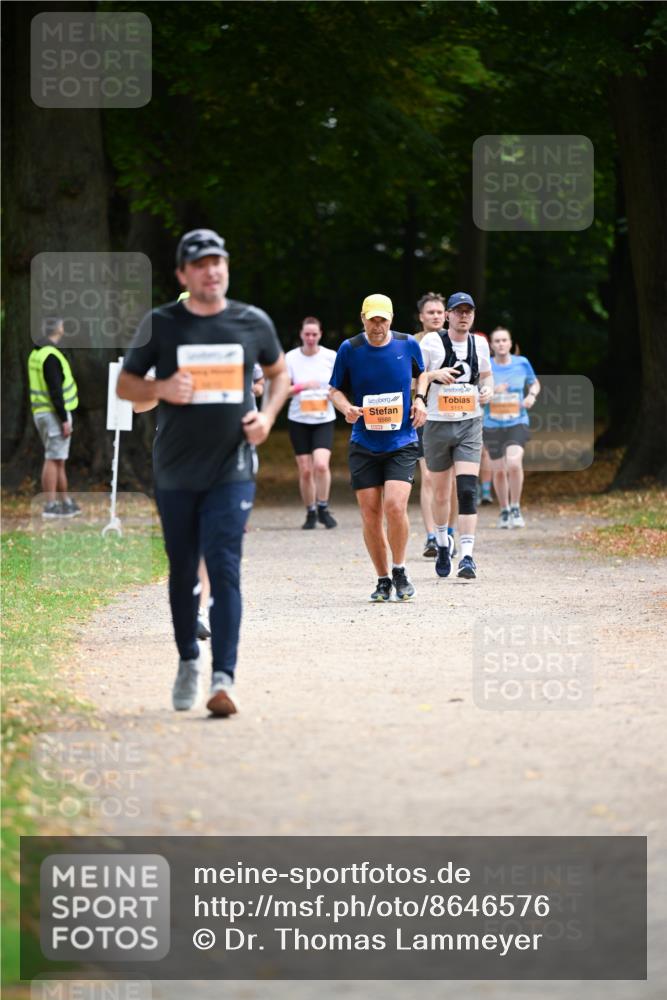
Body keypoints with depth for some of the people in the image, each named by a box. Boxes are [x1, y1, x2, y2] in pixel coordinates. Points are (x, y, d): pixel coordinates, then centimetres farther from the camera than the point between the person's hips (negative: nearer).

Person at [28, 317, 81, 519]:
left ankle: (65, 502, 21)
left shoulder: (36, 354, 14)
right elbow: (55, 391, -22)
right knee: (53, 460, -6)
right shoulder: (51, 356, -17)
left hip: (41, 412, 10)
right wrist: (64, 420, -21)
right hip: (55, 414, -10)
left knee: (59, 459, 15)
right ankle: (50, 506, -6)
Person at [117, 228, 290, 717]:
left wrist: (267, 415, 1)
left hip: (232, 470, -1)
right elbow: (125, 385, 7)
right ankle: (188, 661, 32)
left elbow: (280, 372, 19)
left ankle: (224, 678, -20)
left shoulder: (253, 323, 3)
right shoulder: (160, 324, 0)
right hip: (175, 471, 1)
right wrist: (161, 389, -14)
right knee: (183, 572, 12)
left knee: (225, 569, -13)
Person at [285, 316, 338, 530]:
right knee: (305, 470, 1)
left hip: (324, 419, -1)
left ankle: (323, 508, -2)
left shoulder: (331, 357, 0)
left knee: (321, 464, -20)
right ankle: (310, 513, 17)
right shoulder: (291, 358, -1)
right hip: (299, 420, 1)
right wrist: (302, 386, -17)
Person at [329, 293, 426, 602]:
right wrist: (347, 408, -11)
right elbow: (335, 390, 9)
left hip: (402, 444, -1)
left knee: (395, 506, -18)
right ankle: (383, 580, 15)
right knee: (370, 515, -1)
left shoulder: (408, 345, 1)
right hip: (364, 445, 1)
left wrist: (420, 402, 2)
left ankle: (399, 571, 2)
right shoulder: (350, 349, -1)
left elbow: (422, 377, 20)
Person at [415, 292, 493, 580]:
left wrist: (487, 389, 1)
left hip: (469, 424, 1)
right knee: (441, 492, 10)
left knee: (467, 489, -14)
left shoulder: (479, 344, 7)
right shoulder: (431, 342, -3)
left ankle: (467, 556, -18)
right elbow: (412, 379, -3)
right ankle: (442, 544, 34)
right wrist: (435, 375, -21)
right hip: (438, 424, -1)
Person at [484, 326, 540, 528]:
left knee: (514, 463, -23)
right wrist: (491, 391, -18)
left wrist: (532, 395, -2)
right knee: (499, 471, 6)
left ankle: (516, 509, -7)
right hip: (493, 426, 1)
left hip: (517, 423, -1)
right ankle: (504, 511, 28)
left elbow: (535, 383, 19)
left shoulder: (522, 363, 2)